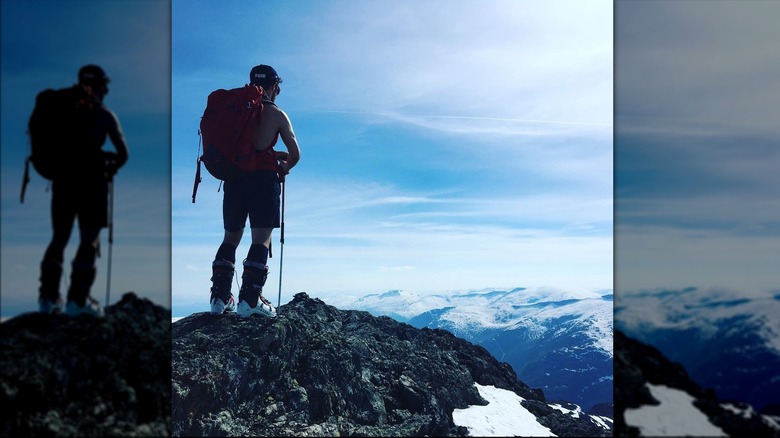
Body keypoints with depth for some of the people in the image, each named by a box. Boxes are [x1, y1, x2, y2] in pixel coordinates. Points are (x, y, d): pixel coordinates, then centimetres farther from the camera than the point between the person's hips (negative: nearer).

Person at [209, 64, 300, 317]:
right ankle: (250, 298, -13)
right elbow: (295, 155, 3)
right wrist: (283, 169, 22)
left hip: (233, 177, 4)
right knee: (262, 237, -3)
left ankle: (219, 296, 7)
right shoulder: (277, 115, 3)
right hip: (263, 178, -4)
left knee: (231, 237, 13)